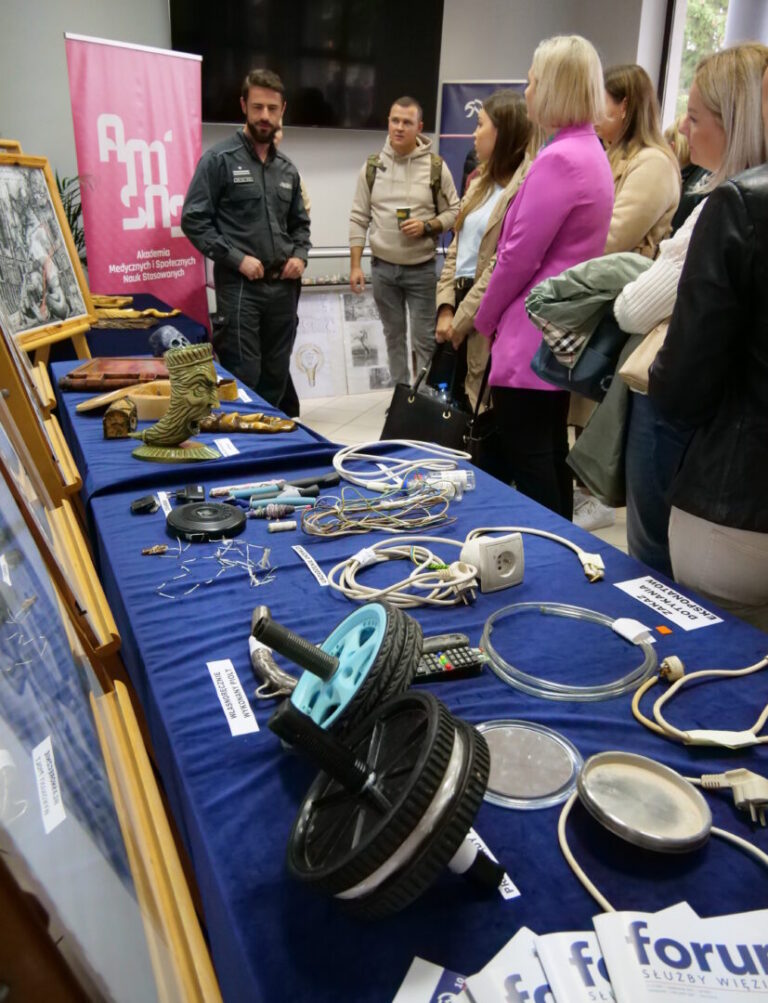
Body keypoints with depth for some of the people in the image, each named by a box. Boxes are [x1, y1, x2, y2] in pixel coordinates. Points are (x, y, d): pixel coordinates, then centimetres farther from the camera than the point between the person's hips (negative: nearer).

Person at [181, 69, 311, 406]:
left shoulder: (287, 168, 14)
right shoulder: (219, 159, -4)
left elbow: (300, 223, 23)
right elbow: (194, 220, -8)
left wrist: (300, 256, 3)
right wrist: (237, 258, -15)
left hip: (283, 286, 6)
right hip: (239, 286, -6)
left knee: (276, 376, 12)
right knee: (243, 378, -6)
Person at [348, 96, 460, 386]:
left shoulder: (436, 167, -3)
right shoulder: (372, 166, 2)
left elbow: (454, 212, 1)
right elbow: (359, 219, 3)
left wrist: (426, 226, -18)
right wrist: (355, 265, -3)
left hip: (422, 269, -2)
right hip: (382, 268, 3)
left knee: (424, 339, 0)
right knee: (393, 335, 12)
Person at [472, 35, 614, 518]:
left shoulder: (560, 158, -17)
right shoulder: (592, 152, 13)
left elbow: (519, 255, -18)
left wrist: (485, 319, -2)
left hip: (532, 333, -10)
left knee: (526, 457, -1)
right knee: (551, 449, 17)